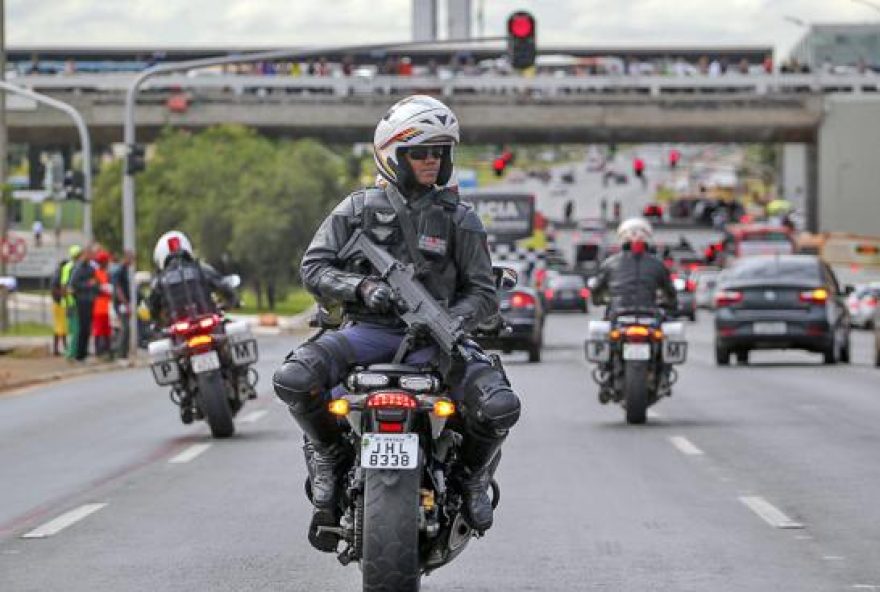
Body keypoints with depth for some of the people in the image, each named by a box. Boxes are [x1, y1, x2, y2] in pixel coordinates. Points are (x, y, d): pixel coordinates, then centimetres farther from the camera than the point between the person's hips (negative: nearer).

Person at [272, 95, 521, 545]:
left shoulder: (458, 219, 8)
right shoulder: (358, 209, 7)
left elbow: (483, 292, 6)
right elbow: (314, 267, 2)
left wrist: (451, 319, -16)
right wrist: (361, 287, -17)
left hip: (434, 336, 0)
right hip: (368, 329, 0)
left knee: (499, 406, -26)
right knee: (293, 378, -29)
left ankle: (473, 475, 9)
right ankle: (329, 456, 3)